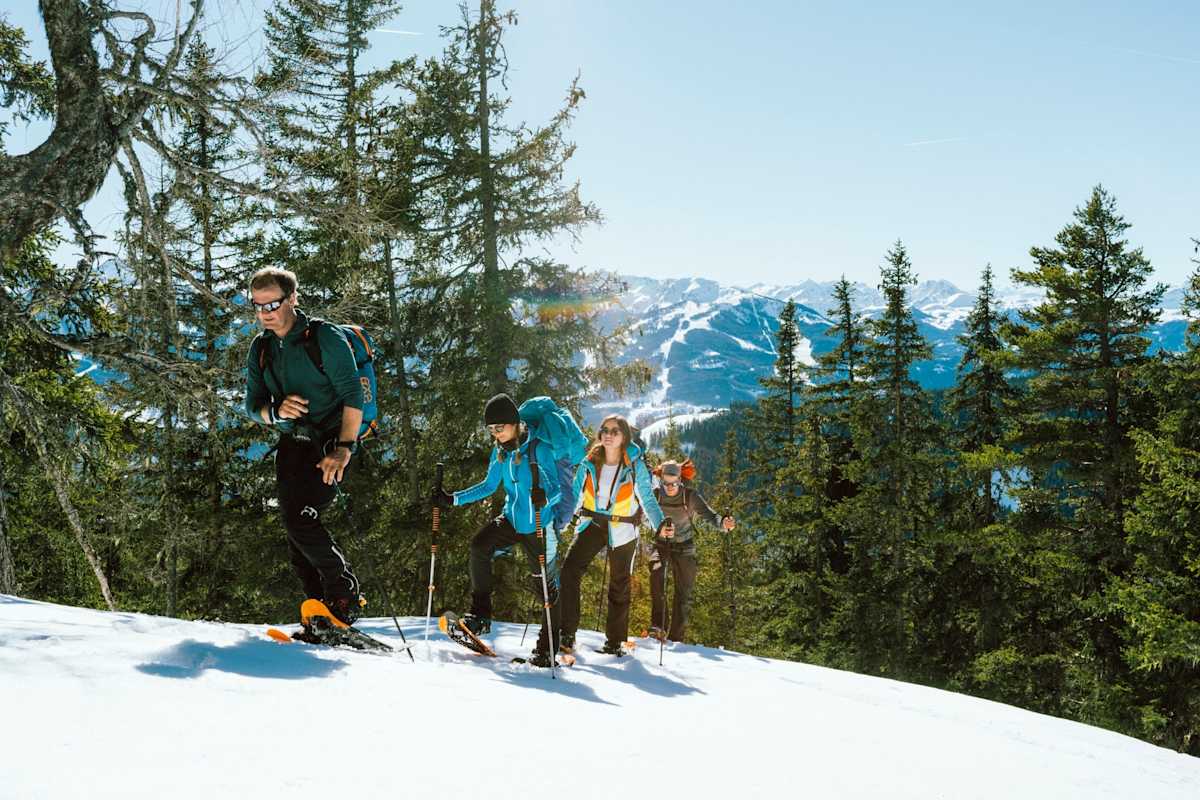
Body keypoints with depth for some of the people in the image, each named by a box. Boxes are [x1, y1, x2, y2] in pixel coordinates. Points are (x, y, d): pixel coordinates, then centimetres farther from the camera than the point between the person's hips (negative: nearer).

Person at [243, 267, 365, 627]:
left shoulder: (325, 338, -10)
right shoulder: (261, 348, 9)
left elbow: (353, 395, -15)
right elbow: (253, 406, 8)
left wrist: (344, 448, -23)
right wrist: (276, 411, -16)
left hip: (331, 440, -6)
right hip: (292, 444, 7)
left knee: (301, 517, -20)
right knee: (297, 541, 1)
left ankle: (345, 594, -4)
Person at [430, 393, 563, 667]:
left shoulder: (539, 448, -16)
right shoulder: (499, 452, 3)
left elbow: (556, 487, -18)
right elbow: (489, 486, 13)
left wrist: (544, 497, -41)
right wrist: (453, 499, 5)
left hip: (538, 526, -5)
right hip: (511, 520, 5)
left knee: (544, 585, 3)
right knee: (479, 546, -22)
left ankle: (549, 644, 21)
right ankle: (481, 615, -12)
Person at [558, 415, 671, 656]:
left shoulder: (635, 466, -5)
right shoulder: (590, 463, 1)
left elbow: (647, 499, -4)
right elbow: (574, 494, 9)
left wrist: (660, 524, -19)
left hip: (622, 531, -1)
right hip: (592, 525, 1)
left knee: (619, 585, 8)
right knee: (569, 571, -19)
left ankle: (615, 641, 22)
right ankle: (567, 633, -15)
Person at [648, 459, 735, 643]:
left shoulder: (691, 497, -16)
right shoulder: (655, 495, -11)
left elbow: (709, 515, -25)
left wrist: (723, 523, -48)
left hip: (684, 547, 0)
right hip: (661, 545, 0)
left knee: (684, 593, -1)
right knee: (656, 574, -29)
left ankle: (676, 638, 10)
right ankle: (658, 626, -27)